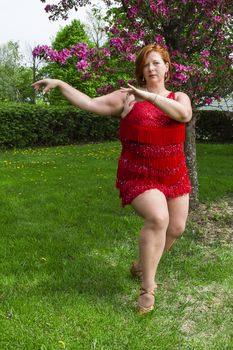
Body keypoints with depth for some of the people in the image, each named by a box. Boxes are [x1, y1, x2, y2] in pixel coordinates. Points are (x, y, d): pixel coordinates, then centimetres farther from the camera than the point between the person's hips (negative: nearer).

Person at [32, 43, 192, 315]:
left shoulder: (179, 98, 4)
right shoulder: (128, 97, -3)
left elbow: (184, 114, -20)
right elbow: (90, 104, -7)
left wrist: (150, 96, -26)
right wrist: (60, 84, -13)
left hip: (174, 176, 5)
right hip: (139, 177, -5)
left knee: (176, 228, 9)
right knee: (158, 219, -27)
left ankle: (142, 266, 35)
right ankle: (147, 289, -13)